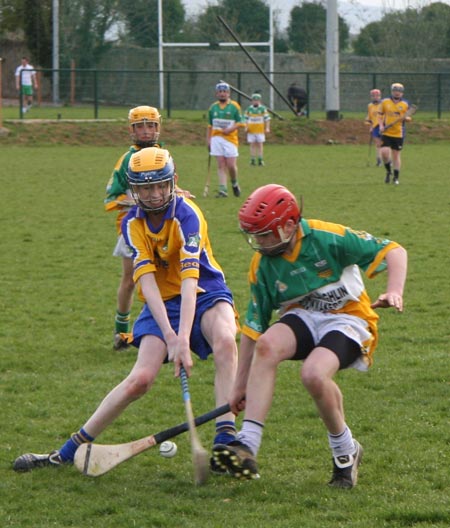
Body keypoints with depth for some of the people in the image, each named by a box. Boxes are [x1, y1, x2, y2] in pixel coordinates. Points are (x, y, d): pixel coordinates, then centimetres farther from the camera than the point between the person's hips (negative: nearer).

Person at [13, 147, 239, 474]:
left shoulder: (186, 214, -21)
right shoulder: (133, 223, -7)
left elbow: (189, 279, -31)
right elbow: (147, 280, -18)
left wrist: (183, 339, -42)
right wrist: (168, 335, -32)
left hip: (205, 294, -2)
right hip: (161, 303, 2)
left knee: (225, 341, -35)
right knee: (141, 378, -15)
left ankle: (226, 440, -36)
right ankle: (67, 452, -6)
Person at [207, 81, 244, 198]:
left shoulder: (234, 106, 2)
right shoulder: (213, 107, 12)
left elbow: (240, 123, -1)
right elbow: (210, 126, 17)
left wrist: (231, 129, -16)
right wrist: (208, 140, 12)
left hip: (230, 138, -3)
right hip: (216, 138, 3)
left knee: (231, 165, -6)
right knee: (221, 165, -3)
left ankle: (234, 183, 21)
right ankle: (223, 190, -5)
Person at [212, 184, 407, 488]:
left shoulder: (328, 239, -15)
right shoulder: (262, 266, 0)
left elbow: (394, 251, -11)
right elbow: (253, 328, 5)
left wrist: (394, 291, -29)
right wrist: (241, 386, 5)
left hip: (348, 319, -4)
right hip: (303, 318, 4)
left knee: (314, 374, -33)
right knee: (267, 345, -30)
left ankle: (346, 450, -6)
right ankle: (247, 446, -36)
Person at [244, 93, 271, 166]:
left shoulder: (263, 109, 1)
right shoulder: (249, 109, 8)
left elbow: (267, 119, 1)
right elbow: (245, 119, 14)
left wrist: (267, 128, -7)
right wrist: (246, 127, 1)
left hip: (260, 130, -2)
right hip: (251, 130, 2)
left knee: (260, 144, -3)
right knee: (252, 144, 1)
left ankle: (260, 160, -1)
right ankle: (252, 159, 3)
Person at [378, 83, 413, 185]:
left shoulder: (405, 104, 3)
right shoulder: (384, 102, 2)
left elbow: (409, 117, 10)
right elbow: (380, 115, 9)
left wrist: (406, 118, -13)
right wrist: (381, 125, -5)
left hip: (399, 133, 0)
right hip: (386, 133, 0)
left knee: (396, 154, 5)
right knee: (384, 152, -15)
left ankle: (396, 177, 17)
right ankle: (388, 171, 11)